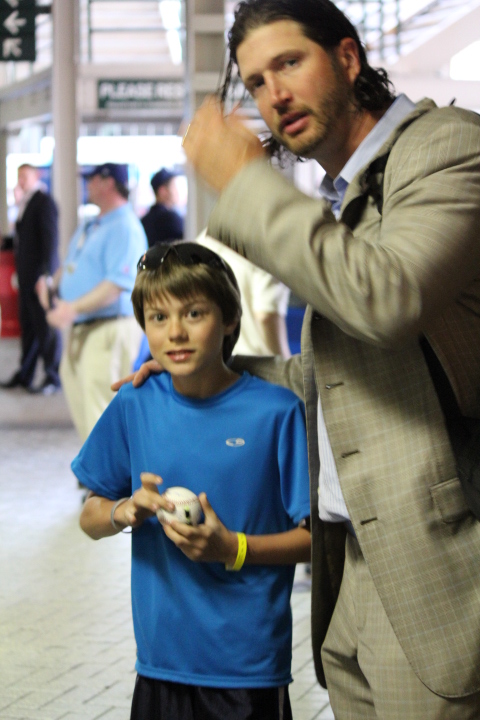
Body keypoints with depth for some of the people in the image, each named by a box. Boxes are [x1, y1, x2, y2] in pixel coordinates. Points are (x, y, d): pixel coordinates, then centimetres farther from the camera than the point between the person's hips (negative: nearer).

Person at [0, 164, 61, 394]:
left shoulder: (44, 202, -10)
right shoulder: (25, 203, 17)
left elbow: (50, 239, -16)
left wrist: (46, 274, -20)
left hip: (40, 274, -9)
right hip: (26, 275, 9)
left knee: (45, 325, -3)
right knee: (28, 325, 13)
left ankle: (52, 377, 3)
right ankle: (25, 374, 19)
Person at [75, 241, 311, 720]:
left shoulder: (276, 412, -10)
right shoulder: (134, 407, 0)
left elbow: (316, 536, -6)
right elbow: (89, 518, 9)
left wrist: (233, 548, -19)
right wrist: (126, 512, -12)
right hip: (160, 661, 3)